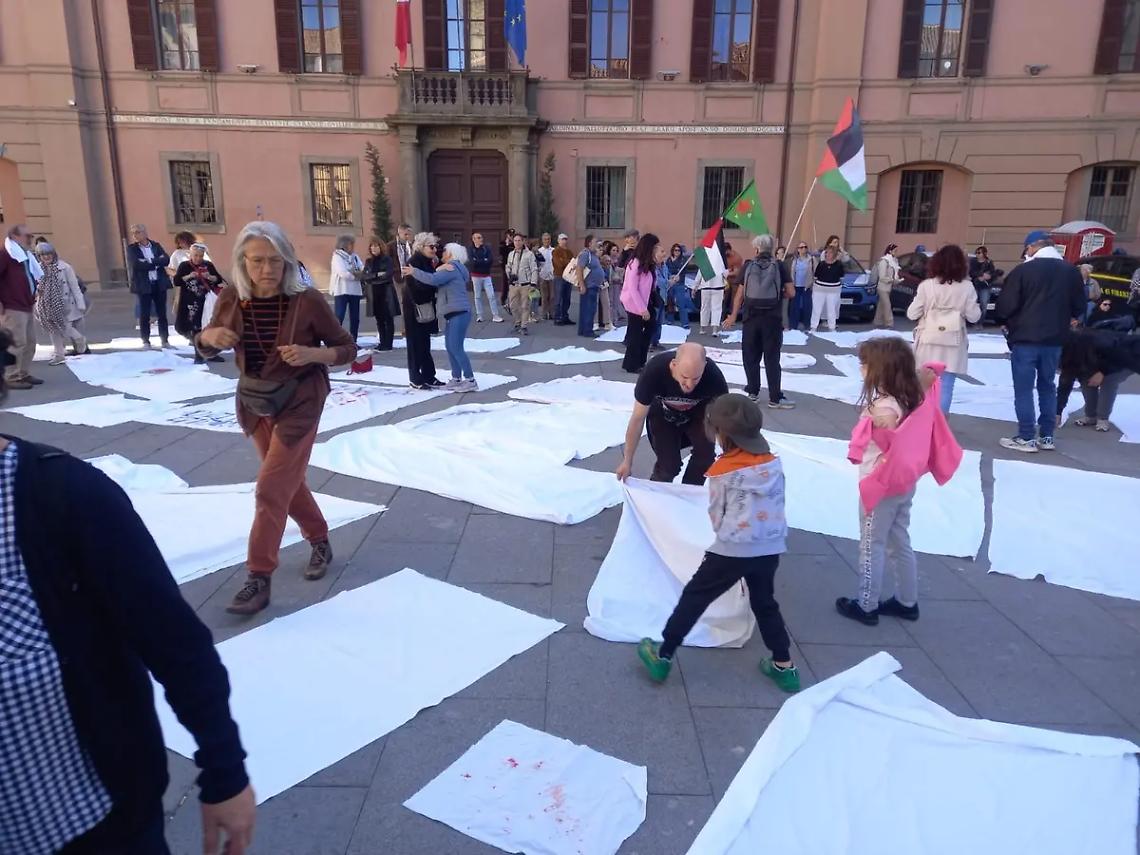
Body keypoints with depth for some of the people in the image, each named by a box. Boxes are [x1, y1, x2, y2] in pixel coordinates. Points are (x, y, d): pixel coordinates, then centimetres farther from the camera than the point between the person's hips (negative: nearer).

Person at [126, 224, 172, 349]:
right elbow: (136, 264, -13)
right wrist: (156, 263, -10)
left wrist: (151, 261, -15)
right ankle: (146, 341, 8)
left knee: (162, 313, 6)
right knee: (144, 314, 1)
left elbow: (166, 260, -5)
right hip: (143, 285, -2)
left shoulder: (156, 245, 9)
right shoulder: (131, 248, 2)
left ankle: (165, 340, 13)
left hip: (159, 284, 2)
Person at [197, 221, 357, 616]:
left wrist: (312, 353, -28)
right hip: (255, 401, 5)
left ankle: (259, 579, 6)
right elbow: (207, 350, 6)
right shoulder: (231, 298, -8)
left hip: (299, 402, -5)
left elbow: (347, 348, -9)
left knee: (271, 490, -6)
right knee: (288, 482, 18)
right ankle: (320, 542, 40)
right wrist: (209, 335, -17)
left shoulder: (308, 301, -19)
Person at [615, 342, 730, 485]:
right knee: (669, 464, -11)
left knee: (706, 452, -20)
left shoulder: (714, 376, -36)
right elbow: (638, 419, -25)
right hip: (663, 412, -1)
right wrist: (627, 461, -19)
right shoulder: (654, 370, -37)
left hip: (698, 411, 1)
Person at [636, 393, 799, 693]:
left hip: (731, 551, -4)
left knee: (694, 597, 10)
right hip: (770, 549, 5)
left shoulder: (724, 472, -10)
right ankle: (784, 666, 30)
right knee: (765, 604, 25)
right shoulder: (774, 465, 0)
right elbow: (776, 505, 9)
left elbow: (716, 516, 0)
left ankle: (663, 656, 17)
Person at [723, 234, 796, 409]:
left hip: (751, 316, 1)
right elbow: (791, 293, -3)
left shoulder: (748, 266, 3)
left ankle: (753, 391, 20)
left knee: (751, 356, 13)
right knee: (772, 358, 1)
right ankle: (775, 398, 1)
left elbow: (740, 294, 2)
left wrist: (733, 316, 9)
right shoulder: (779, 266, 1)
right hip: (772, 317, -1)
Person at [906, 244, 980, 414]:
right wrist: (977, 307, 20)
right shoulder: (966, 287, -5)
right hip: (953, 342, 0)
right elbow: (973, 316, -1)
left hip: (929, 341, 0)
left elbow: (912, 314, -4)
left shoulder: (927, 285, -6)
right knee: (946, 385, 3)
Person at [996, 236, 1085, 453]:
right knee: (1047, 387, 15)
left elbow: (1005, 306, -13)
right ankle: (1046, 437, 19)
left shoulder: (1023, 270, -11)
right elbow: (1079, 307, 11)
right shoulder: (1071, 271, 6)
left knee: (1023, 388, 1)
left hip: (1025, 339, -5)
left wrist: (1011, 321, 7)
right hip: (1054, 340, 5)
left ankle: (1026, 438, 2)